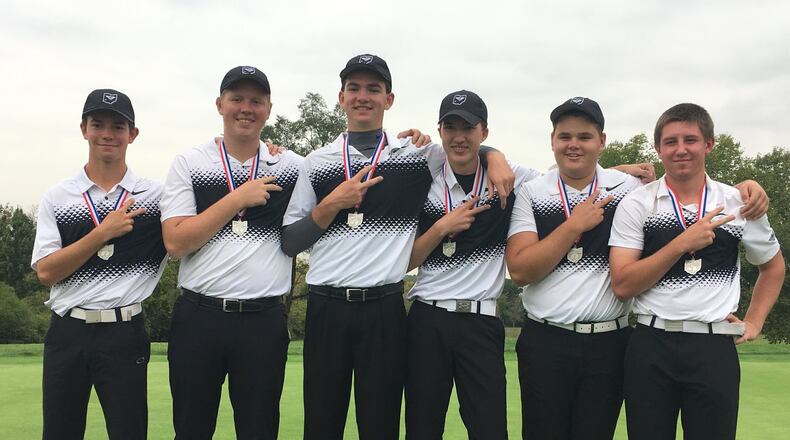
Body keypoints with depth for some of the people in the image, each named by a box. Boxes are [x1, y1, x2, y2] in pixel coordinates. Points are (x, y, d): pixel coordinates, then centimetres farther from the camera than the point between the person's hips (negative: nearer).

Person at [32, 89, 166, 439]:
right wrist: (103, 232, -12)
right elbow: (45, 271, -2)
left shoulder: (157, 195, 3)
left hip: (124, 335, -1)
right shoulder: (57, 197, 6)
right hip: (66, 333, 2)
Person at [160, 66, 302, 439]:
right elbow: (175, 242, -7)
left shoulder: (292, 166, 7)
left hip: (264, 320, 0)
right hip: (198, 317, 0)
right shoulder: (188, 163, 4)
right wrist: (238, 198, -10)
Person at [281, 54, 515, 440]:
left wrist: (495, 156, -4)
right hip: (325, 308, 1)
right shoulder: (316, 163, 9)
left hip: (384, 309, -1)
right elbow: (289, 243, 6)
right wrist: (332, 204, -7)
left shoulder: (418, 155, 6)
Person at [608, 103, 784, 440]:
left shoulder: (739, 203, 6)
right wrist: (682, 243, -15)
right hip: (651, 348, -1)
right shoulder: (635, 205, -1)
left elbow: (773, 266, 23)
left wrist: (754, 322, 12)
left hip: (715, 349, 1)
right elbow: (622, 285, -10)